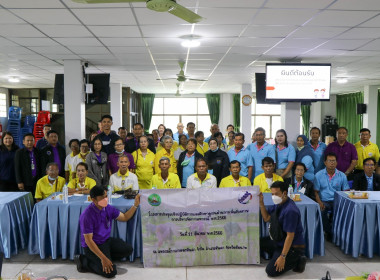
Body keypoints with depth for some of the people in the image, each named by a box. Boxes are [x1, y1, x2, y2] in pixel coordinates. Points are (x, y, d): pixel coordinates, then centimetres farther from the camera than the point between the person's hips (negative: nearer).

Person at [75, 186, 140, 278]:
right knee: (111, 272, -19)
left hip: (106, 240, 8)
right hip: (93, 246, -8)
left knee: (128, 250, -6)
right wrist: (103, 258, -27)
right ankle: (84, 261, 0)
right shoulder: (87, 215, -25)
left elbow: (124, 217, 10)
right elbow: (88, 240, -24)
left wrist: (136, 205, -4)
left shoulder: (108, 208, -4)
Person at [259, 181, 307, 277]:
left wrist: (282, 257, -24)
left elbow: (290, 236, -27)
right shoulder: (278, 204, -2)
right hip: (279, 240, 9)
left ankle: (297, 261, 1)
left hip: (293, 247, -9)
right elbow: (267, 218, 7)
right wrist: (261, 203, -7)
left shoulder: (290, 210, -29)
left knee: (271, 271, -14)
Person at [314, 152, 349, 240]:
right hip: (324, 201, -1)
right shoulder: (319, 175, 3)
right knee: (321, 212, -30)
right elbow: (316, 192, 3)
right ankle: (329, 232, -3)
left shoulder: (342, 176, 7)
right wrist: (320, 203, -15)